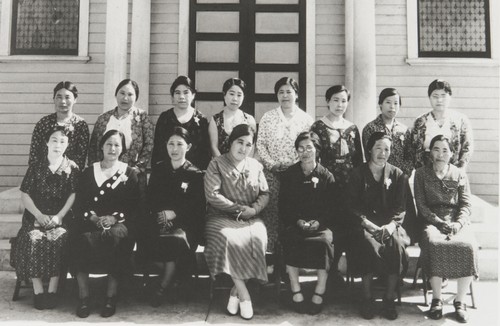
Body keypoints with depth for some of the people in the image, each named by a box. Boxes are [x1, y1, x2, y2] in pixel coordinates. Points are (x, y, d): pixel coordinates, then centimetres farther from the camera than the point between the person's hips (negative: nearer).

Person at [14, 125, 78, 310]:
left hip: (61, 217, -1)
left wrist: (59, 216, -15)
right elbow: (25, 195, 5)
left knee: (58, 239, -32)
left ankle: (52, 292, -26)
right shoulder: (36, 168, 10)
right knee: (34, 239, -30)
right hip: (36, 216, 1)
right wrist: (39, 215, -11)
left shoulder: (71, 168, 7)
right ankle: (38, 292, -24)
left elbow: (74, 195, -1)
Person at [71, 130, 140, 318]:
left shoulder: (130, 173, 12)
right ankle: (83, 296, -23)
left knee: (115, 235, -35)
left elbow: (135, 207, 5)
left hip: (119, 223, -1)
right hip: (90, 222, 2)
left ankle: (111, 296, -25)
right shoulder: (88, 172, 18)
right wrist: (92, 217, -10)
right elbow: (79, 204, 10)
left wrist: (114, 218, -12)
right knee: (82, 238, -31)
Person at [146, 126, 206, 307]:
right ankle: (177, 271, -6)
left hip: (185, 221, -3)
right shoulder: (158, 169, 15)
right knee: (152, 239, -29)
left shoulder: (195, 174, 4)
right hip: (160, 219, 3)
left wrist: (174, 214, -15)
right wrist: (160, 214, -11)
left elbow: (197, 205, -3)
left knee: (176, 239, -33)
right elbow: (150, 198, 9)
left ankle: (163, 288, -15)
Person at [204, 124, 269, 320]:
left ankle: (236, 291, -17)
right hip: (221, 217, -2)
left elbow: (265, 194, 12)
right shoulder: (216, 164, 2)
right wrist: (238, 208, -12)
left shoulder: (256, 166, 15)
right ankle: (243, 293, -24)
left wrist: (254, 209, -9)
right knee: (227, 238, -35)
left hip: (250, 218, 3)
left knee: (257, 238, -29)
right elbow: (212, 195, -8)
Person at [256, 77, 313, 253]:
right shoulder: (268, 117, 6)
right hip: (272, 173, 0)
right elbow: (260, 144, 3)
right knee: (271, 212, -5)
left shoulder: (306, 119, 6)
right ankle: (272, 249, 2)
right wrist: (271, 164, -8)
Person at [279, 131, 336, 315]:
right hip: (294, 224, 1)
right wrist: (298, 221, -13)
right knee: (289, 240, -30)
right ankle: (295, 292, -18)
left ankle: (319, 294, -20)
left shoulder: (327, 176, 8)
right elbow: (284, 207, 5)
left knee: (325, 240, -31)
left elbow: (331, 208, 3)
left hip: (320, 224, 0)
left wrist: (318, 222, -16)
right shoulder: (289, 175, 9)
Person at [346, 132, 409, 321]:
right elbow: (353, 205, 0)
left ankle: (390, 299, -16)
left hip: (389, 224, 1)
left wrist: (392, 225, -14)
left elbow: (400, 208, 6)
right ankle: (367, 298, -18)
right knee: (368, 245, -33)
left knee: (396, 245, -30)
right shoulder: (358, 174, 6)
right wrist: (367, 223, -17)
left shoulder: (397, 175, 11)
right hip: (364, 224, -1)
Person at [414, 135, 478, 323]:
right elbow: (421, 205, 2)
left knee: (469, 246, -30)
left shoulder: (459, 175, 13)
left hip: (458, 221, 1)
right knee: (433, 244, -35)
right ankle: (436, 299, -22)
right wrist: (440, 223, -13)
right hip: (431, 221, -1)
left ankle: (460, 301, -16)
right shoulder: (421, 174, 9)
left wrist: (457, 224, -13)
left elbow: (466, 205, 6)